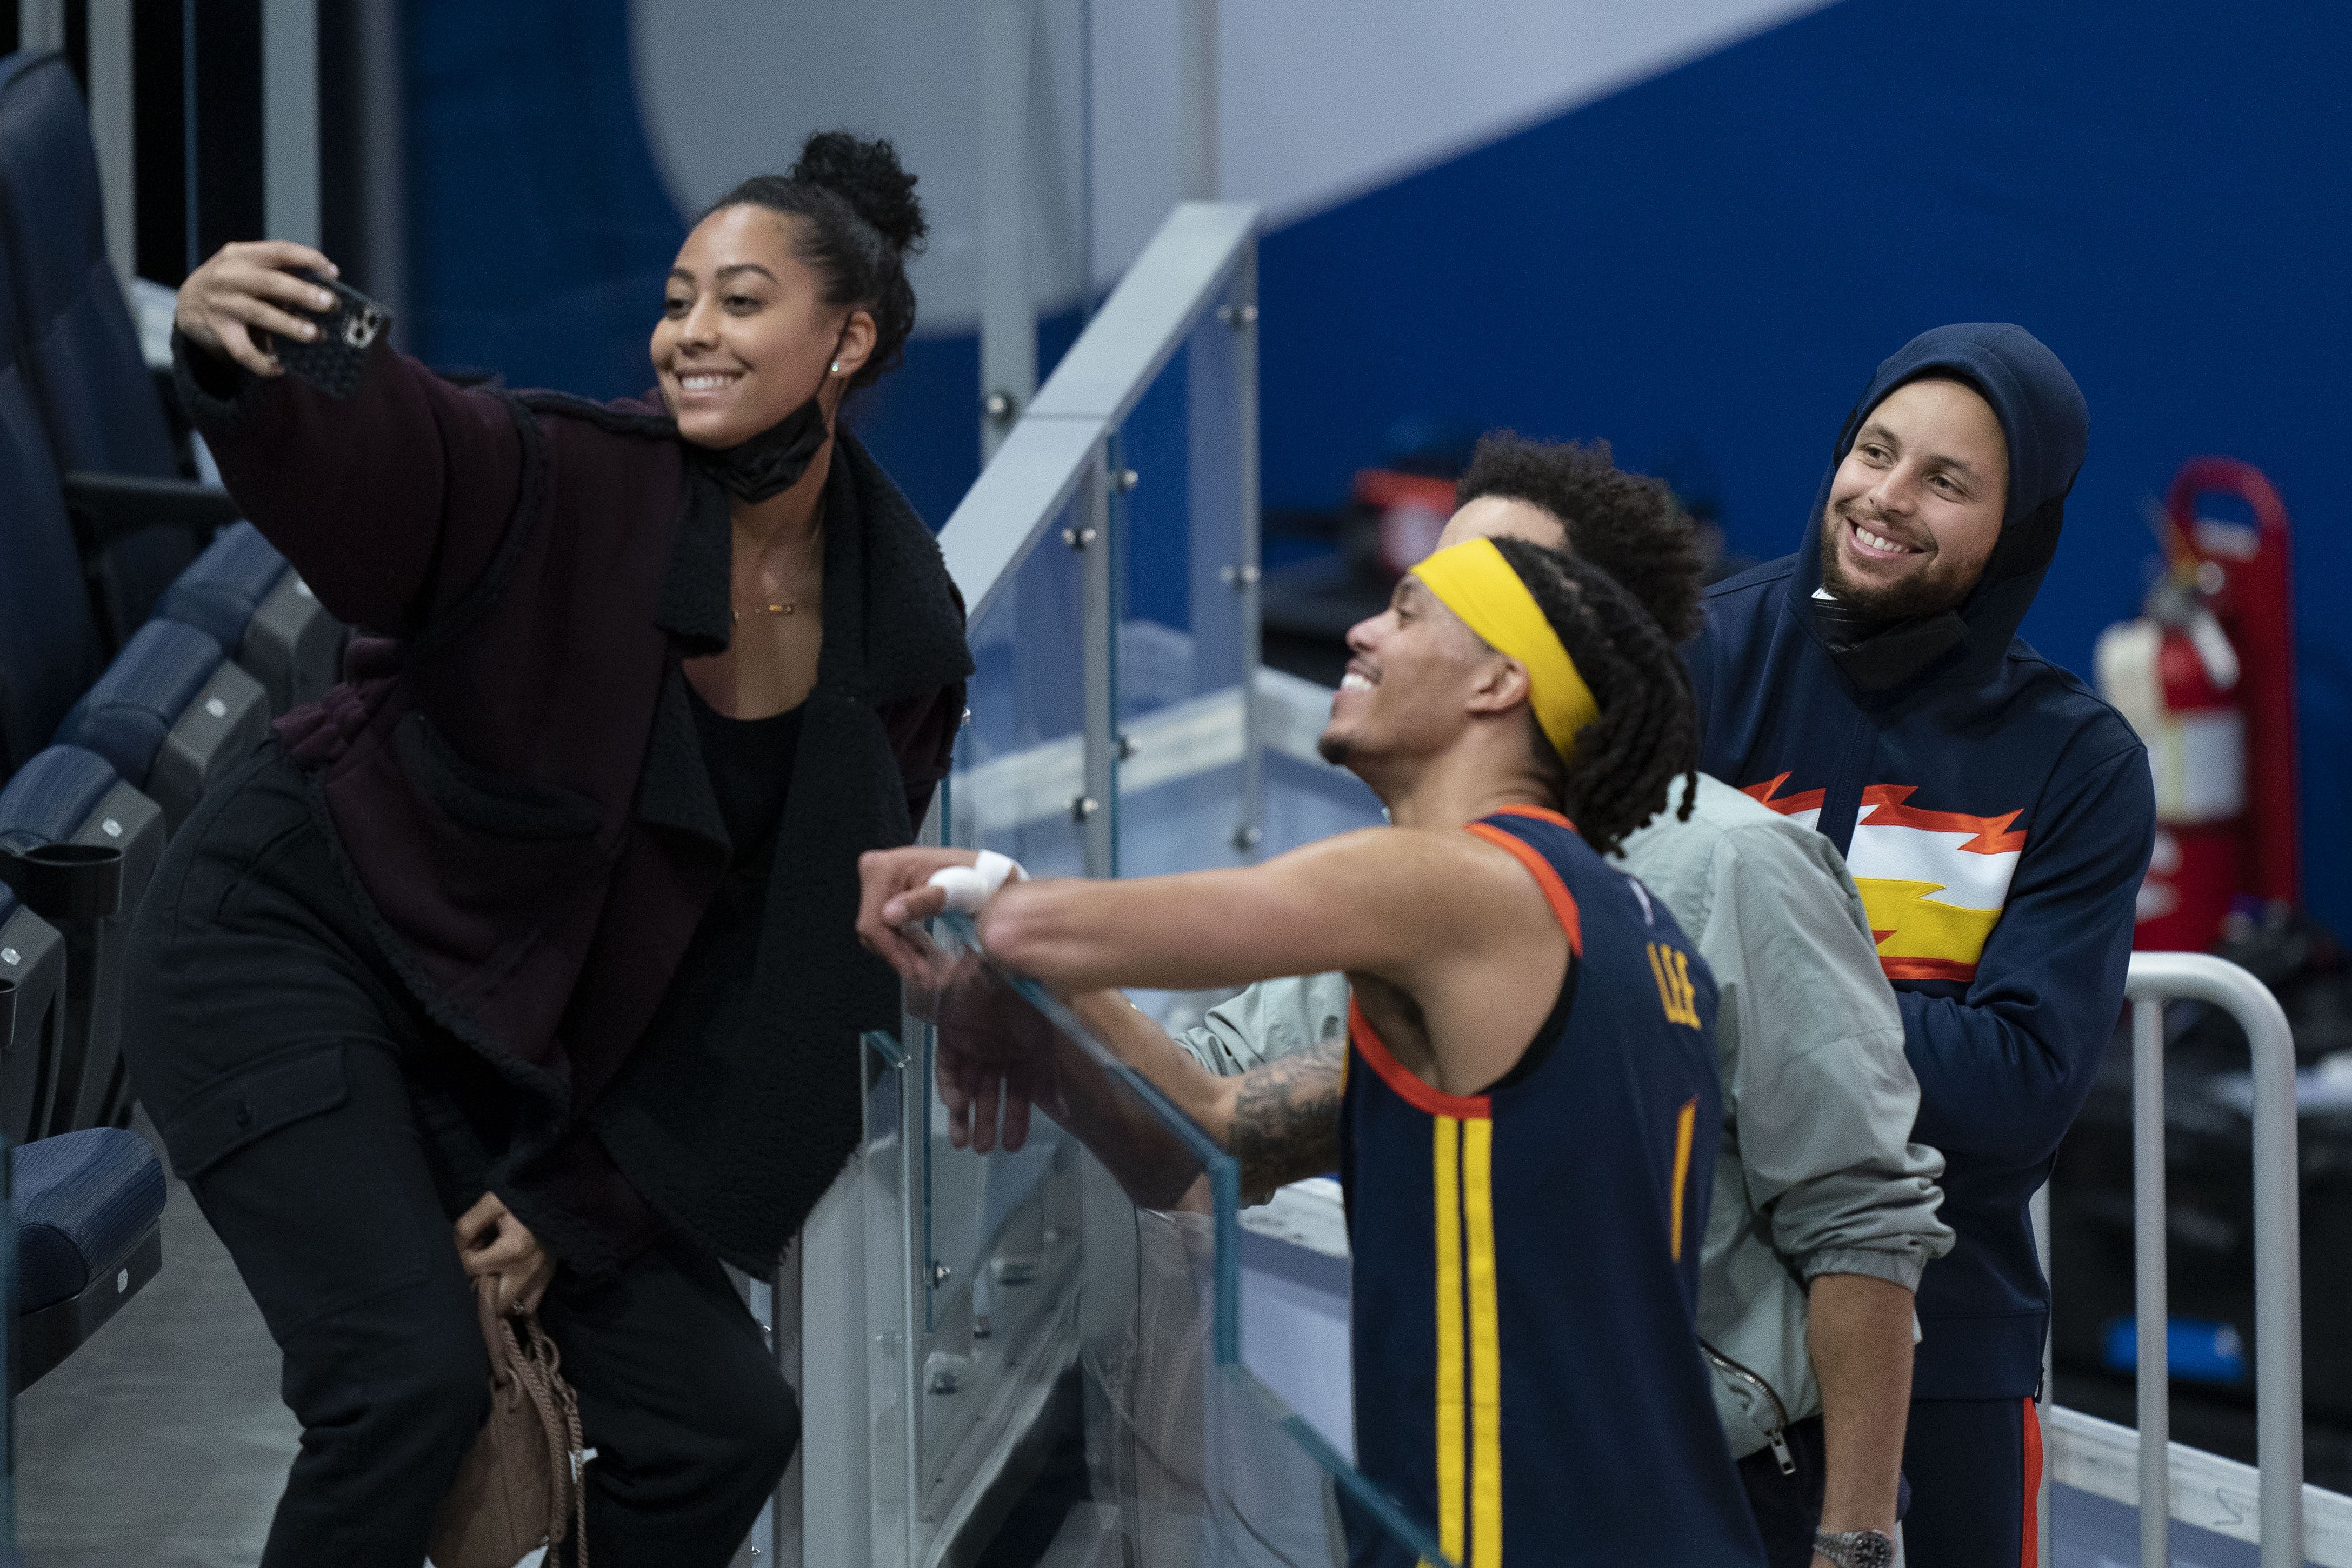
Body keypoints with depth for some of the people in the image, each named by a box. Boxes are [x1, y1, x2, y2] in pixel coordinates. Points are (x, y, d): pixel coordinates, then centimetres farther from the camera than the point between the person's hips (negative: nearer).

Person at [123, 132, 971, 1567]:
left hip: (526, 1049, 6)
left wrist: (578, 1199, -4)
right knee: (411, 1381, -24)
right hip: (293, 941, -6)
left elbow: (788, 967, -1)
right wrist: (233, 362, -64)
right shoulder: (573, 484, -20)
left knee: (725, 1422, 1)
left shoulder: (903, 638, -5)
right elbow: (355, 457, -40)